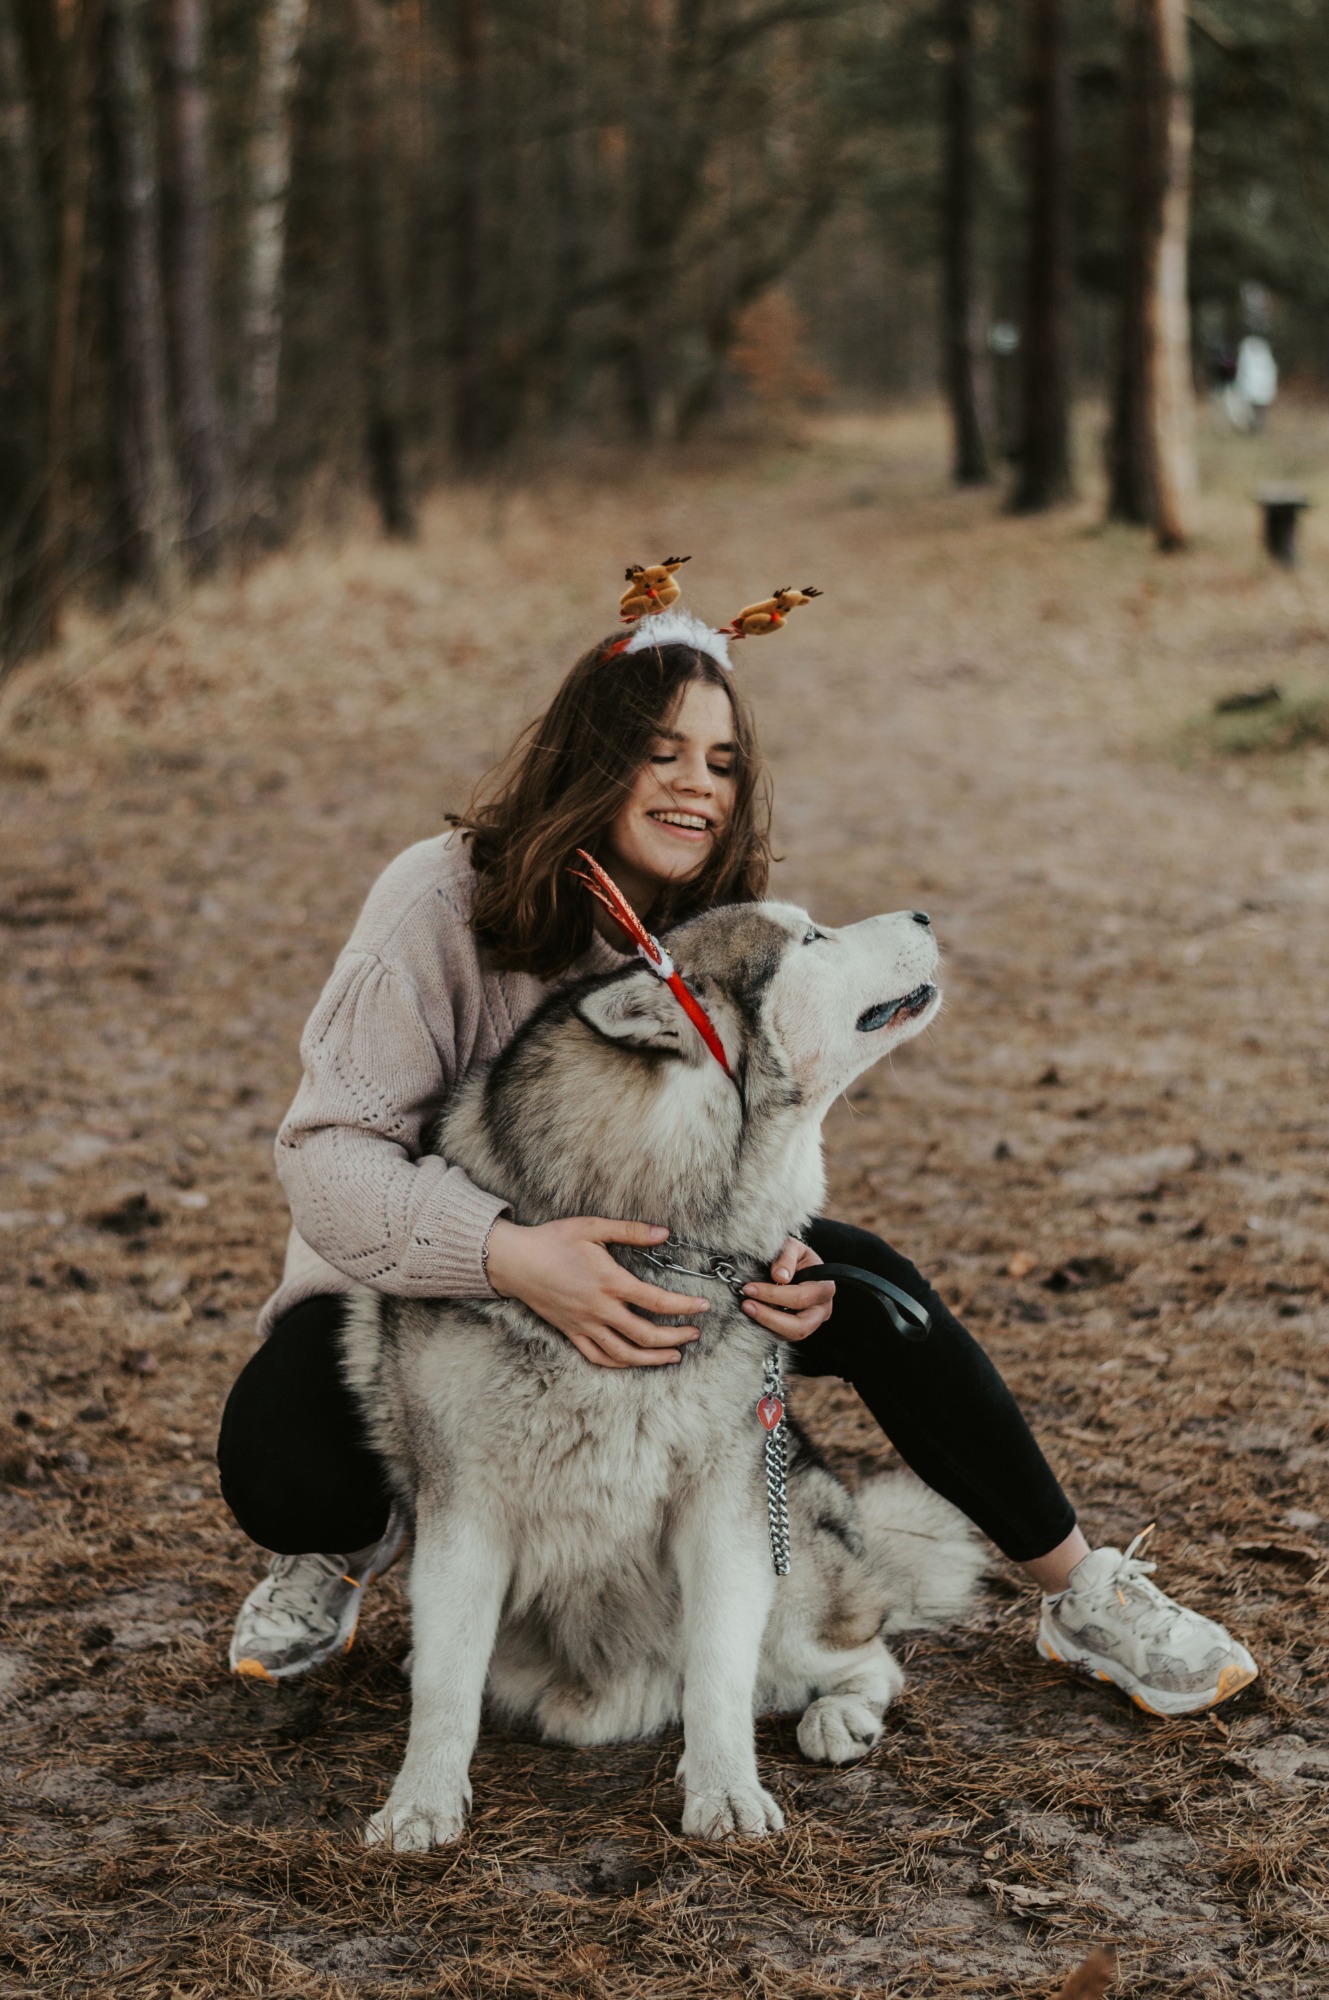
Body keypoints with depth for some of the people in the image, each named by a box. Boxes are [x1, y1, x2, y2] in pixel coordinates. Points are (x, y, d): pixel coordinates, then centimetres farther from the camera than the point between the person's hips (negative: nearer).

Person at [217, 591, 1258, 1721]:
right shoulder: (443, 902, -25)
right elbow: (331, 1153, -29)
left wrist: (778, 1258, -30)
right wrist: (516, 1256, -46)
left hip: (626, 1279, 4)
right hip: (418, 1291, -4)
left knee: (862, 1285, -20)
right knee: (282, 1469, -34)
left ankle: (1082, 1597, -4)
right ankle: (354, 1539, 6)